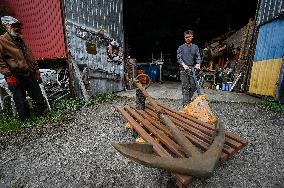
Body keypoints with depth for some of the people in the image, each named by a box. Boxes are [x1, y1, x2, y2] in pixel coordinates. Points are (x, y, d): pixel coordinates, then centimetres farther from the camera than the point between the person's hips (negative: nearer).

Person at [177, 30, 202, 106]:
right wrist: (183, 65, -19)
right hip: (184, 70, -3)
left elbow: (198, 57, 8)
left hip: (193, 69, 3)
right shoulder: (181, 47, 9)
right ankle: (185, 103, 0)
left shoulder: (195, 47, 15)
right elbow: (179, 58, 0)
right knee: (185, 87, -5)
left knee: (193, 86, 2)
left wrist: (198, 64, -14)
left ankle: (188, 99, 24)